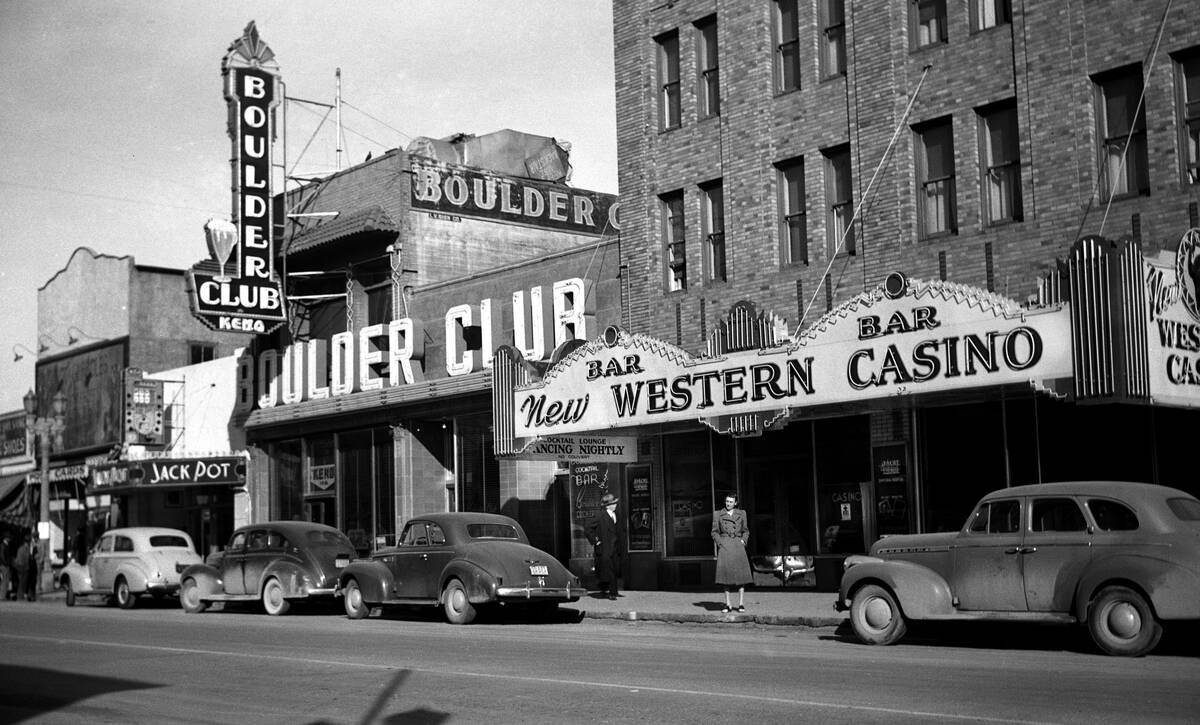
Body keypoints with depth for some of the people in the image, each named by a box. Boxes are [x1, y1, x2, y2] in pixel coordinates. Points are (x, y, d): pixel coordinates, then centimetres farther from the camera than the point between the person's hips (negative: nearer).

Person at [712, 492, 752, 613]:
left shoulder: (741, 514, 9)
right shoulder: (718, 514, 7)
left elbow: (746, 531, 17)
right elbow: (715, 532, 10)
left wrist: (743, 541, 1)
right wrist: (719, 543, -3)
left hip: (738, 546, 0)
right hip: (724, 547, 0)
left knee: (740, 574, -4)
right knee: (726, 574, -2)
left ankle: (741, 604, 1)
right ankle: (728, 604, 3)